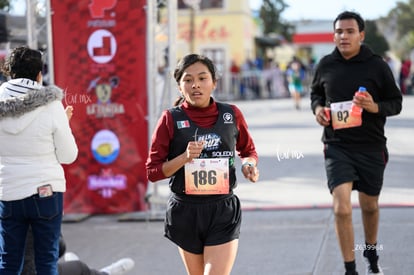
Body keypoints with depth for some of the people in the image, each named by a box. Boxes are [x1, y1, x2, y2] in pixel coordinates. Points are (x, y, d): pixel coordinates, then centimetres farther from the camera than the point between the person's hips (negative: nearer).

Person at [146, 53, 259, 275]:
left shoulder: (232, 115, -1)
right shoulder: (171, 119, -6)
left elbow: (248, 151, 16)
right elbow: (152, 171, -5)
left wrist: (249, 164, -6)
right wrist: (185, 157, -19)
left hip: (224, 210, 0)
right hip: (185, 212, 1)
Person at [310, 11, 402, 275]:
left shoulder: (377, 65, -7)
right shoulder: (326, 65, 0)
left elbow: (396, 102, 0)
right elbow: (316, 92, 18)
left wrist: (375, 107, -21)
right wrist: (317, 107, -3)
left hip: (371, 147, 0)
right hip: (337, 147, 0)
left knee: (370, 206, 16)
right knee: (342, 208, -15)